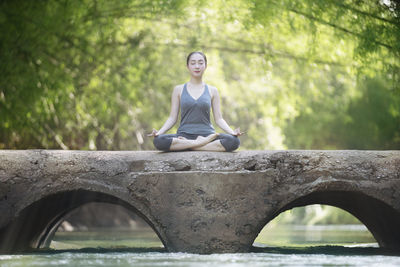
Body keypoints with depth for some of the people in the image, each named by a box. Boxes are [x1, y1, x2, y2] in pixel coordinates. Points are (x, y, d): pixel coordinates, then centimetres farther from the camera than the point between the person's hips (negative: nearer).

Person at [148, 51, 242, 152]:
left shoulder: (212, 91, 12)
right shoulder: (179, 90, 11)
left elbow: (218, 119, 9)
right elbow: (172, 118, 9)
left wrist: (232, 132, -10)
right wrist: (159, 132, -9)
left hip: (206, 134, 1)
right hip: (184, 135, -1)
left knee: (234, 141, -32)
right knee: (158, 141, -34)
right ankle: (200, 143, -24)